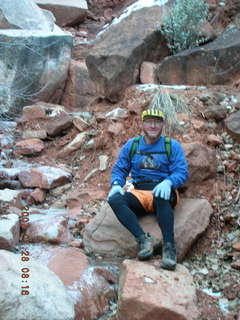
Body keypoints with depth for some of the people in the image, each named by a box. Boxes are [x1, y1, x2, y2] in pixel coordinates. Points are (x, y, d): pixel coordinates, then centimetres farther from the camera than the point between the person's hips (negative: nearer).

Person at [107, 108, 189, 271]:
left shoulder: (173, 146, 6)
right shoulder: (131, 145, 14)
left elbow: (182, 171, -4)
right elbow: (119, 169, 13)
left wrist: (168, 182, -26)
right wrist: (116, 184, -10)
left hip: (162, 193, -3)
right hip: (139, 193, 3)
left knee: (160, 196, -40)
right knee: (114, 200, -28)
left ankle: (169, 246, -40)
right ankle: (144, 239, -37)